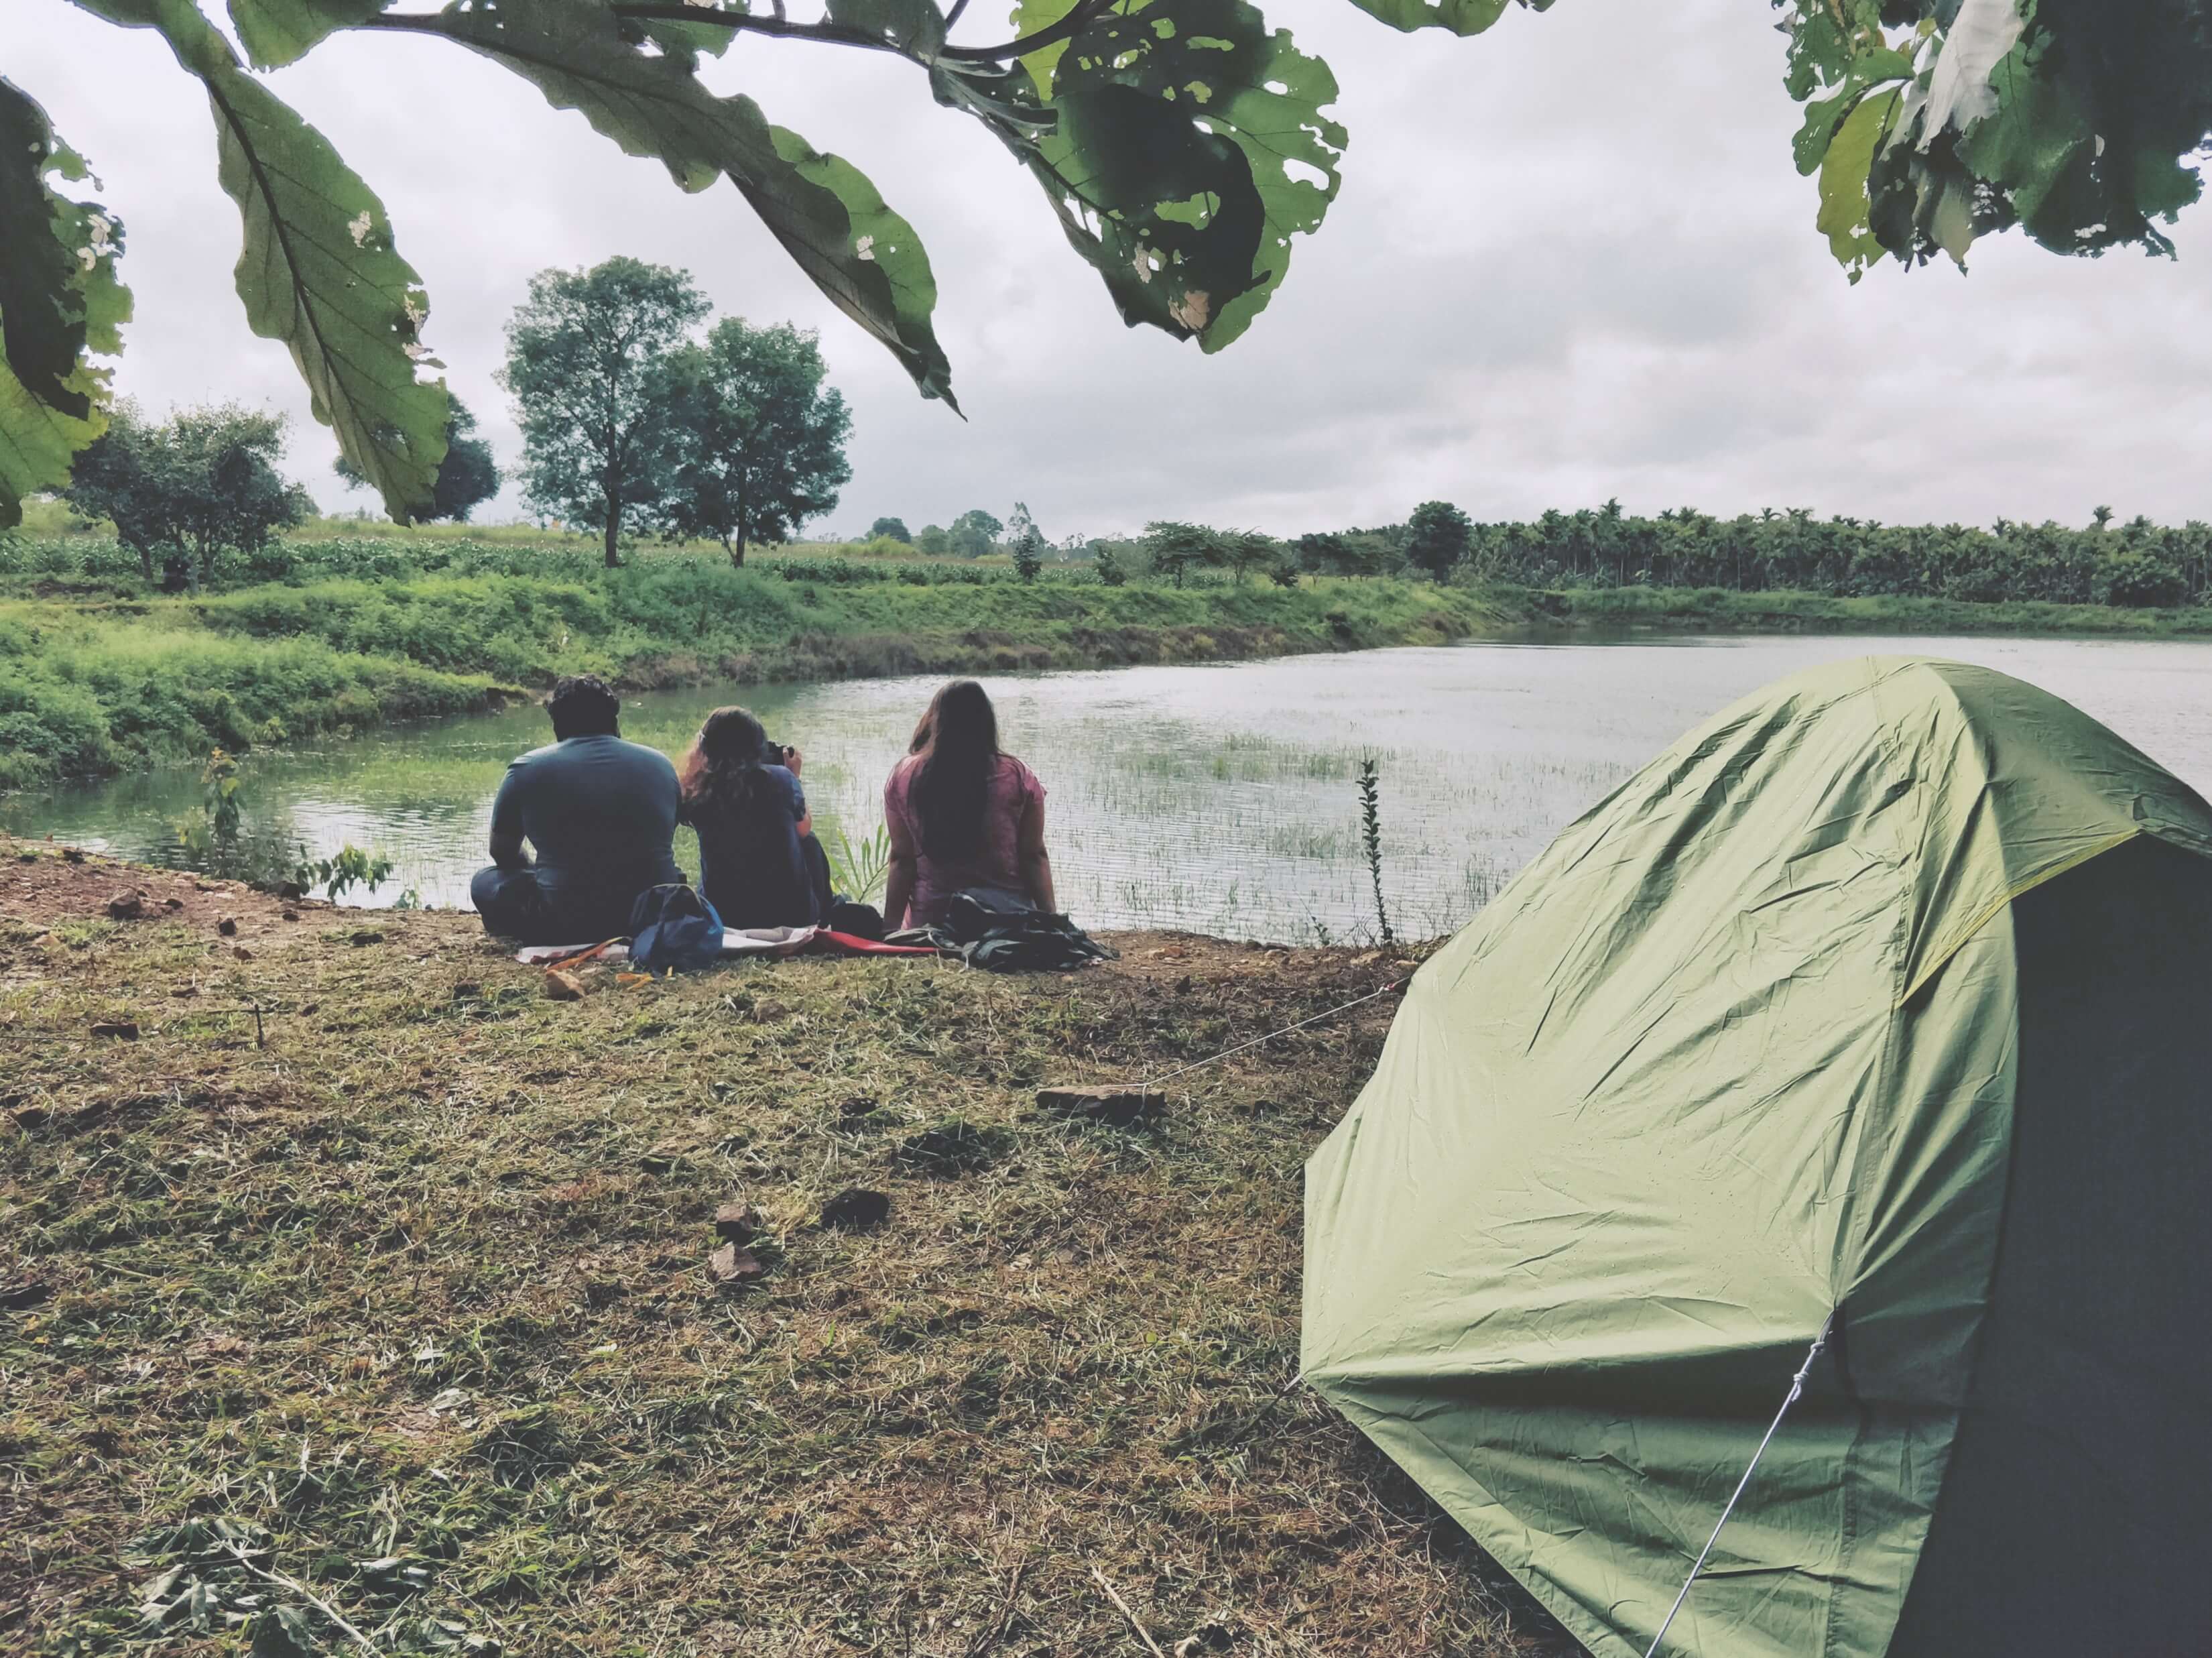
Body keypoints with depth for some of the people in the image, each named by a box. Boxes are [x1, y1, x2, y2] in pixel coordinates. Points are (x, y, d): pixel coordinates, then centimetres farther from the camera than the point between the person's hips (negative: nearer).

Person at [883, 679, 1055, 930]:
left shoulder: (904, 777, -1)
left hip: (930, 918, 1)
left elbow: (902, 860, -1)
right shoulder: (1017, 777, -4)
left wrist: (890, 927, 5)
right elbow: (1034, 856, -4)